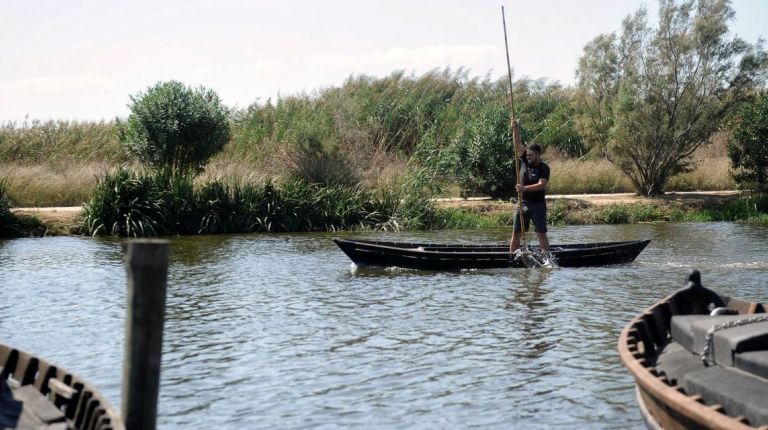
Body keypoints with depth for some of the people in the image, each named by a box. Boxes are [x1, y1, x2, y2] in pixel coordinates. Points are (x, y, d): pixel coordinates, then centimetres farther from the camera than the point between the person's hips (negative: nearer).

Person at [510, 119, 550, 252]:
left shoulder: (544, 168, -9)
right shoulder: (525, 160, 3)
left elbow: (541, 185, -22)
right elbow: (517, 143, -3)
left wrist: (525, 188, -31)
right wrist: (515, 128, -14)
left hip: (538, 204, -4)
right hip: (523, 203, 4)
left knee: (541, 233, -4)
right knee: (516, 233, 2)